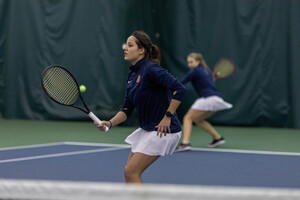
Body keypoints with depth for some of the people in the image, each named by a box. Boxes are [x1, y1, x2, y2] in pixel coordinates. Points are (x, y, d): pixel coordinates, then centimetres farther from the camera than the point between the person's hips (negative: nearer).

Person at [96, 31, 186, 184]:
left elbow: (179, 89, -26)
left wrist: (167, 117, -23)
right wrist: (110, 123, -4)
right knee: (129, 172, 10)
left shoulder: (151, 69, -18)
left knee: (131, 172, -10)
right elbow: (127, 109, 12)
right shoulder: (132, 75, 10)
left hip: (163, 130, -9)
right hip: (146, 129, 9)